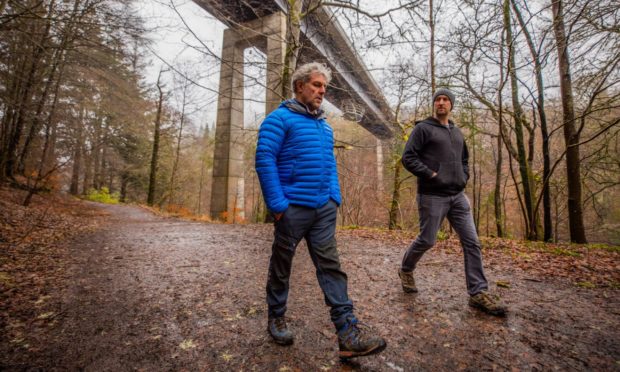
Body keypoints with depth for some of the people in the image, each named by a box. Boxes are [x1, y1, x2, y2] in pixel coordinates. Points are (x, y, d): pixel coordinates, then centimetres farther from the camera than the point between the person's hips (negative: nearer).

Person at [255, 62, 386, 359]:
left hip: (324, 209, 6)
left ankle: (348, 330, 7)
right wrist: (278, 205, -17)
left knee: (330, 266, 2)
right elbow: (264, 160, -13)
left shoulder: (325, 125, 17)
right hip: (292, 209, -5)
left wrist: (335, 197, 8)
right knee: (281, 266, 11)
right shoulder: (280, 118, -5)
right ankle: (276, 317, 32)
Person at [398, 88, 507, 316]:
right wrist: (430, 175, -17)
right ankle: (406, 270, 28)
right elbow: (408, 158, -12)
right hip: (432, 196, -6)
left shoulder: (457, 132, 18)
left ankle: (478, 293, 11)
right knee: (427, 240, 2)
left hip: (458, 196, 7)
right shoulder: (423, 128, -3)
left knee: (471, 242, 2)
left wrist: (464, 177, 11)